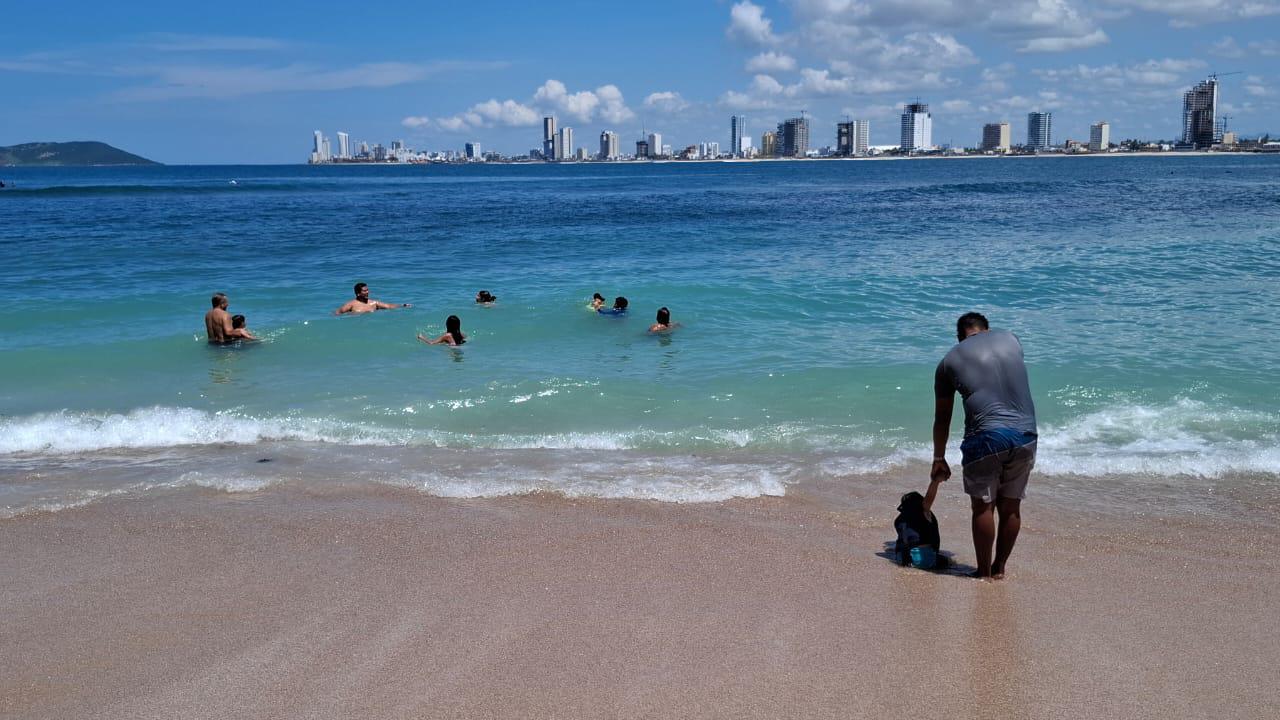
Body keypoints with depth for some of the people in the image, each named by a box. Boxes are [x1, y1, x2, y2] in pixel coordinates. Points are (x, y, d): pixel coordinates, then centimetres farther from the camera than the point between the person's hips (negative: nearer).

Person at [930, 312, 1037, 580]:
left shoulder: (950, 361, 9)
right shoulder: (1010, 339, 15)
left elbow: (942, 418, 14)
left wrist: (939, 460, 24)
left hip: (986, 435, -3)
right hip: (1025, 434, 3)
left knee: (983, 506, 9)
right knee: (1011, 506, 15)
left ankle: (984, 572, 15)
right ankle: (999, 567, 26)